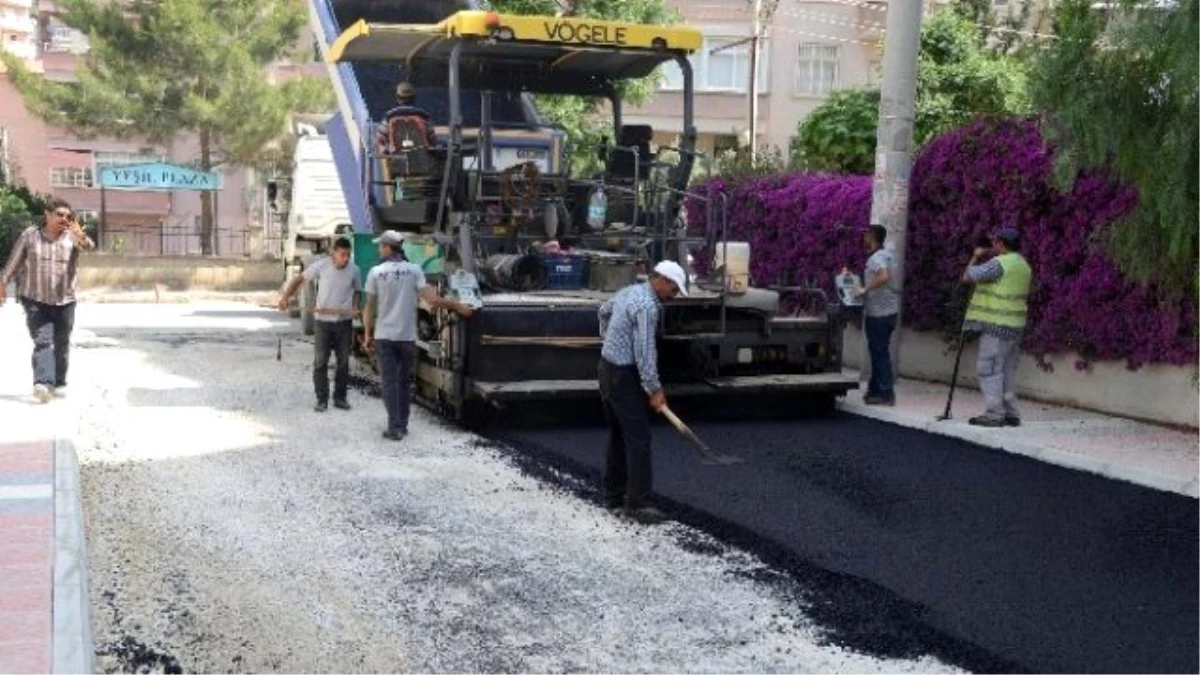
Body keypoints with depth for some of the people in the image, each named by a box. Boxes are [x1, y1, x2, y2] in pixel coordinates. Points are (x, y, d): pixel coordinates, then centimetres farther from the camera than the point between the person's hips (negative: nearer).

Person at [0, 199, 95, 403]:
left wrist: (82, 238, -45)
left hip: (64, 301, 2)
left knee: (62, 344, 10)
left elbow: (88, 246, -22)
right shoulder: (30, 235, 0)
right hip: (35, 300, -1)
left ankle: (59, 383, 25)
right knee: (42, 341, -14)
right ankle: (42, 383, -26)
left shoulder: (72, 236, -1)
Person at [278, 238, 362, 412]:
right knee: (320, 362, 0)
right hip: (323, 321, -2)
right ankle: (322, 400, 8)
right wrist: (286, 296, -11)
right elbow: (300, 279, 1)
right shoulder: (321, 265, -9)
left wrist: (354, 308, -6)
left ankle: (340, 398, 19)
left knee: (343, 362, 7)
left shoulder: (354, 270, -3)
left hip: (344, 321, 2)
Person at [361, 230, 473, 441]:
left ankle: (395, 427, -5)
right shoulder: (414, 270, -3)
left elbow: (369, 307, 0)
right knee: (404, 381, 14)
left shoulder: (376, 272, -4)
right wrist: (459, 306, 1)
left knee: (389, 382, 1)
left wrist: (367, 334, 9)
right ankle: (402, 425, 19)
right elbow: (432, 299, -10)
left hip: (384, 336, -1)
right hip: (407, 336, 1)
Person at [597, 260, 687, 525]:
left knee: (618, 436, 16)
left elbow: (604, 311, 28)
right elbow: (645, 351, -23)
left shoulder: (629, 291, 10)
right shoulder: (647, 306, -20)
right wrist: (654, 390, -18)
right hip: (624, 376, -10)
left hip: (608, 368, 10)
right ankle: (636, 504, -9)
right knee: (638, 438, -9)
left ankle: (613, 496, 23)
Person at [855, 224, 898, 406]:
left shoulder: (876, 258, -16)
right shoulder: (888, 255, 14)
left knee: (880, 352, -5)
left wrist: (865, 289, -25)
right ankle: (876, 389, 21)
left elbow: (884, 276, -34)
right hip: (889, 310, 10)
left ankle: (885, 394, -2)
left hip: (878, 313, -10)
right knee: (879, 351, 15)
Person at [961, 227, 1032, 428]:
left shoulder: (998, 263, -14)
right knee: (1007, 371, 14)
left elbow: (967, 277, -12)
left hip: (996, 326, -9)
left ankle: (995, 414, -7)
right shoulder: (1023, 265, 16)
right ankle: (1011, 413, 16)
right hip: (1015, 326, 9)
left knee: (988, 370, -5)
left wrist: (976, 257, 5)